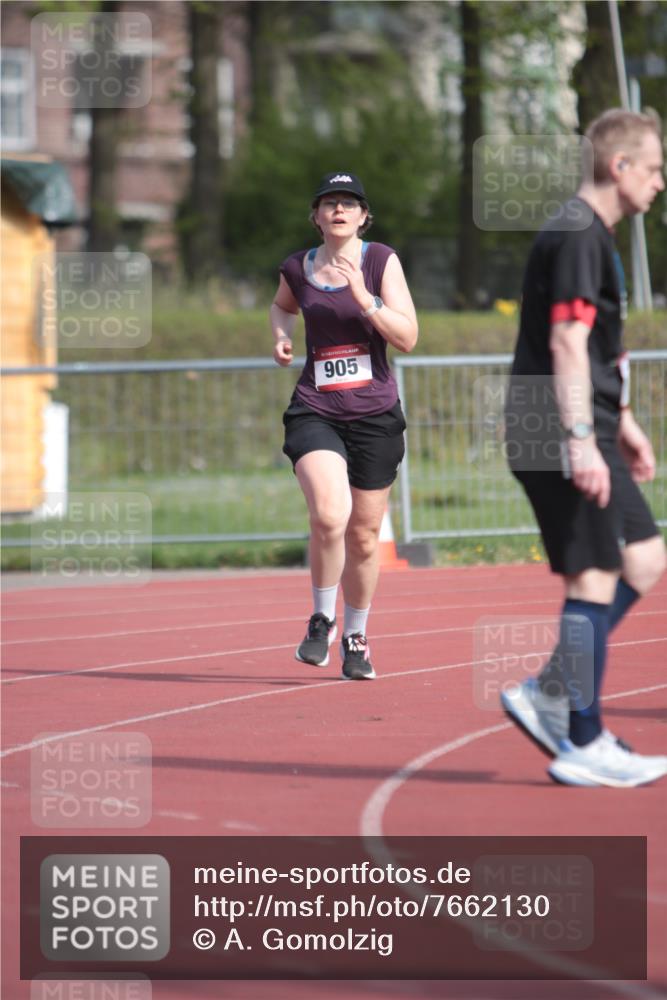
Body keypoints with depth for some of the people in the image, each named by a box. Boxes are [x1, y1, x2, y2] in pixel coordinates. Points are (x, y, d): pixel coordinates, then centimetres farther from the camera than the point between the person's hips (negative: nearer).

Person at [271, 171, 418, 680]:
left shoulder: (381, 261, -1)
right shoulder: (298, 267, 5)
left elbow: (408, 337, -8)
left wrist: (363, 297, -20)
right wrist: (281, 334, 8)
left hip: (375, 413, 0)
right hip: (315, 410, 0)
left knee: (364, 535, 8)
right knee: (329, 514, -24)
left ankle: (356, 638, 29)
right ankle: (322, 619, -2)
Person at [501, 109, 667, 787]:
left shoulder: (592, 236, 19)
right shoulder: (576, 236, -14)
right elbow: (567, 344, -22)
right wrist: (582, 442, -26)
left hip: (584, 433, 10)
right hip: (560, 437, -10)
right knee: (594, 580, -7)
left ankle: (546, 695, 12)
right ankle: (582, 745, -2)